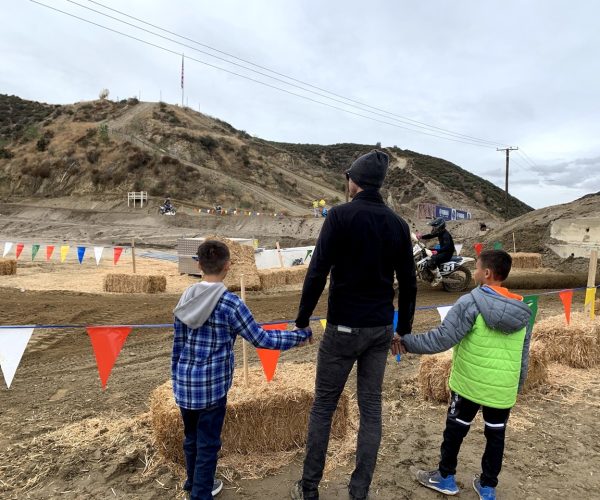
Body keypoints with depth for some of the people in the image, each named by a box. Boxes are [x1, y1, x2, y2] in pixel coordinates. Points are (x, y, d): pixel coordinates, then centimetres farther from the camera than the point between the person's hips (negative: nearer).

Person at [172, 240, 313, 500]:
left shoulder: (186, 297, 0)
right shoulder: (229, 303, -18)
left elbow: (178, 345, 7)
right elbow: (261, 338, -13)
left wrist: (177, 378, 20)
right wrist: (301, 334, -3)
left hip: (184, 382, 6)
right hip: (211, 385, -6)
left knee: (191, 437, 24)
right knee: (208, 443, 11)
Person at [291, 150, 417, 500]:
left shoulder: (341, 215, -11)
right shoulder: (398, 224, 5)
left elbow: (317, 272, -14)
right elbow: (409, 283, 8)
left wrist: (302, 319, -5)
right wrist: (404, 328, 17)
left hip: (344, 327, -4)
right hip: (381, 329, 5)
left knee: (324, 406, 10)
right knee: (371, 407, 13)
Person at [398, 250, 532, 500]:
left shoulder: (472, 302, -17)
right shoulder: (523, 312, 4)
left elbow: (442, 338, -20)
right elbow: (523, 358, 10)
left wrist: (407, 341, -11)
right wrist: (517, 388, 21)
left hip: (471, 384, -5)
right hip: (504, 389, 5)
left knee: (455, 429, 14)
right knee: (496, 435, 19)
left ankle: (445, 477, 31)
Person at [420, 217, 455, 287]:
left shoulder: (446, 235, -25)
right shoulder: (439, 232, 5)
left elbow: (447, 247, -38)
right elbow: (431, 236, 11)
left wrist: (437, 251, -51)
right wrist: (422, 237, -7)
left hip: (447, 253, -11)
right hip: (443, 251, 11)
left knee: (432, 260, -30)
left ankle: (438, 278, -17)